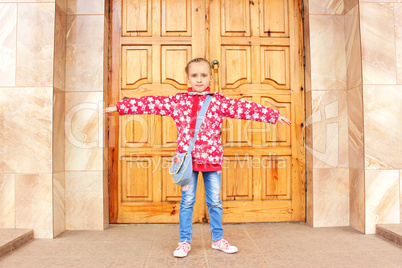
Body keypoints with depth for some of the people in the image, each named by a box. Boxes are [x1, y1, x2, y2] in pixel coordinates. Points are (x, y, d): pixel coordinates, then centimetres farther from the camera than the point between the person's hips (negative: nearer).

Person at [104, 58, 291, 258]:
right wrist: (119, 107, 2)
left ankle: (217, 239, 29)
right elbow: (151, 103, 3)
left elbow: (245, 108, -2)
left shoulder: (219, 101, 3)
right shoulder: (177, 101, 4)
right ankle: (185, 241, 24)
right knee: (187, 201, 8)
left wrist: (275, 116, -5)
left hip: (212, 159, 1)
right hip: (187, 159, 0)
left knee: (215, 202, 11)